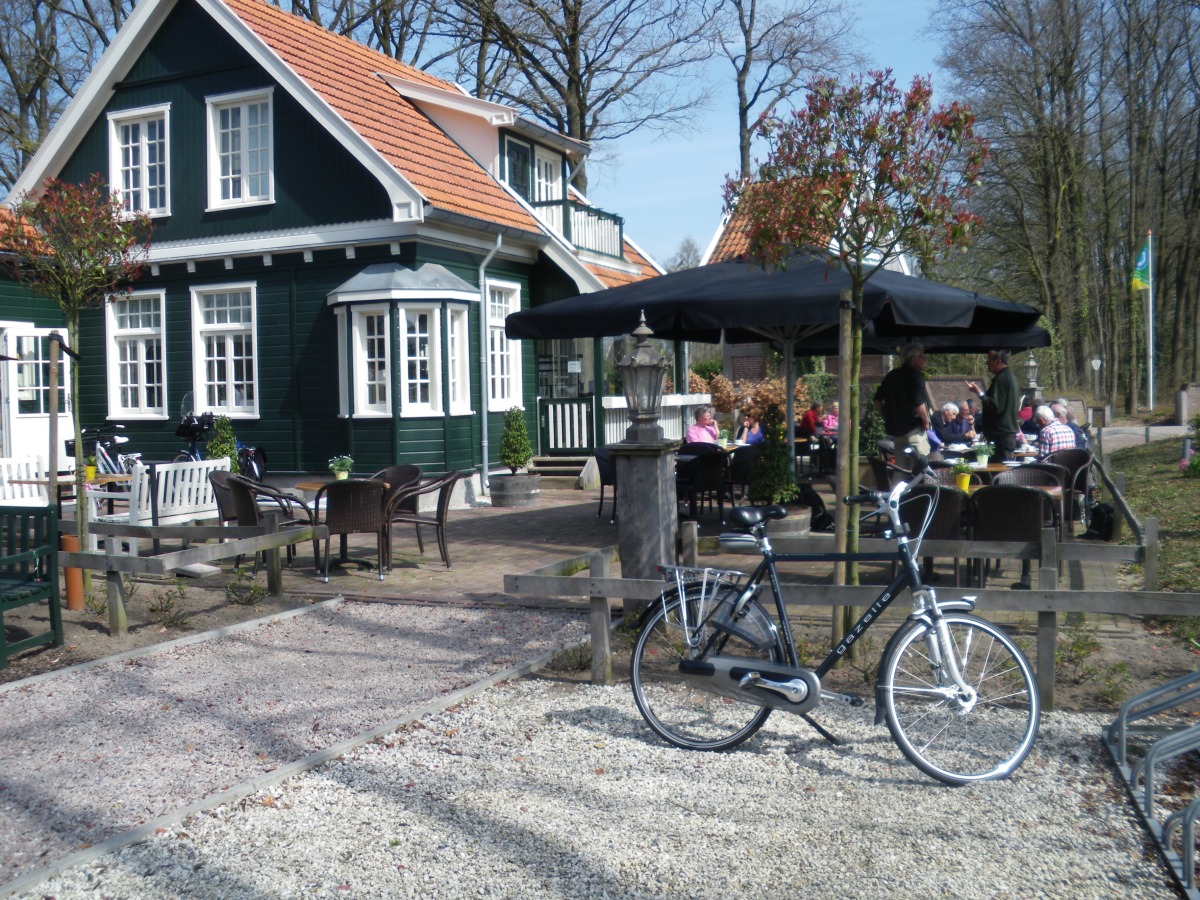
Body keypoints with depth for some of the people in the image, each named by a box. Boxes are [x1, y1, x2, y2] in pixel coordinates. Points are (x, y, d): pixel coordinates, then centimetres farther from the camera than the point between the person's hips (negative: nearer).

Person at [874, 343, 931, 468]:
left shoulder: (891, 375, 10)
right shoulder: (916, 376, -13)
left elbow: (878, 400, 13)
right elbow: (918, 404, -22)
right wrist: (926, 421, -7)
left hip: (893, 429, 8)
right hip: (913, 430, -8)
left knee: (900, 470, 14)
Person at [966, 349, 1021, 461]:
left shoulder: (1000, 379, -16)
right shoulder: (1010, 377, 16)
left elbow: (994, 406, -23)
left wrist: (980, 393, -17)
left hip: (1001, 434, -11)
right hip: (1011, 432, 11)